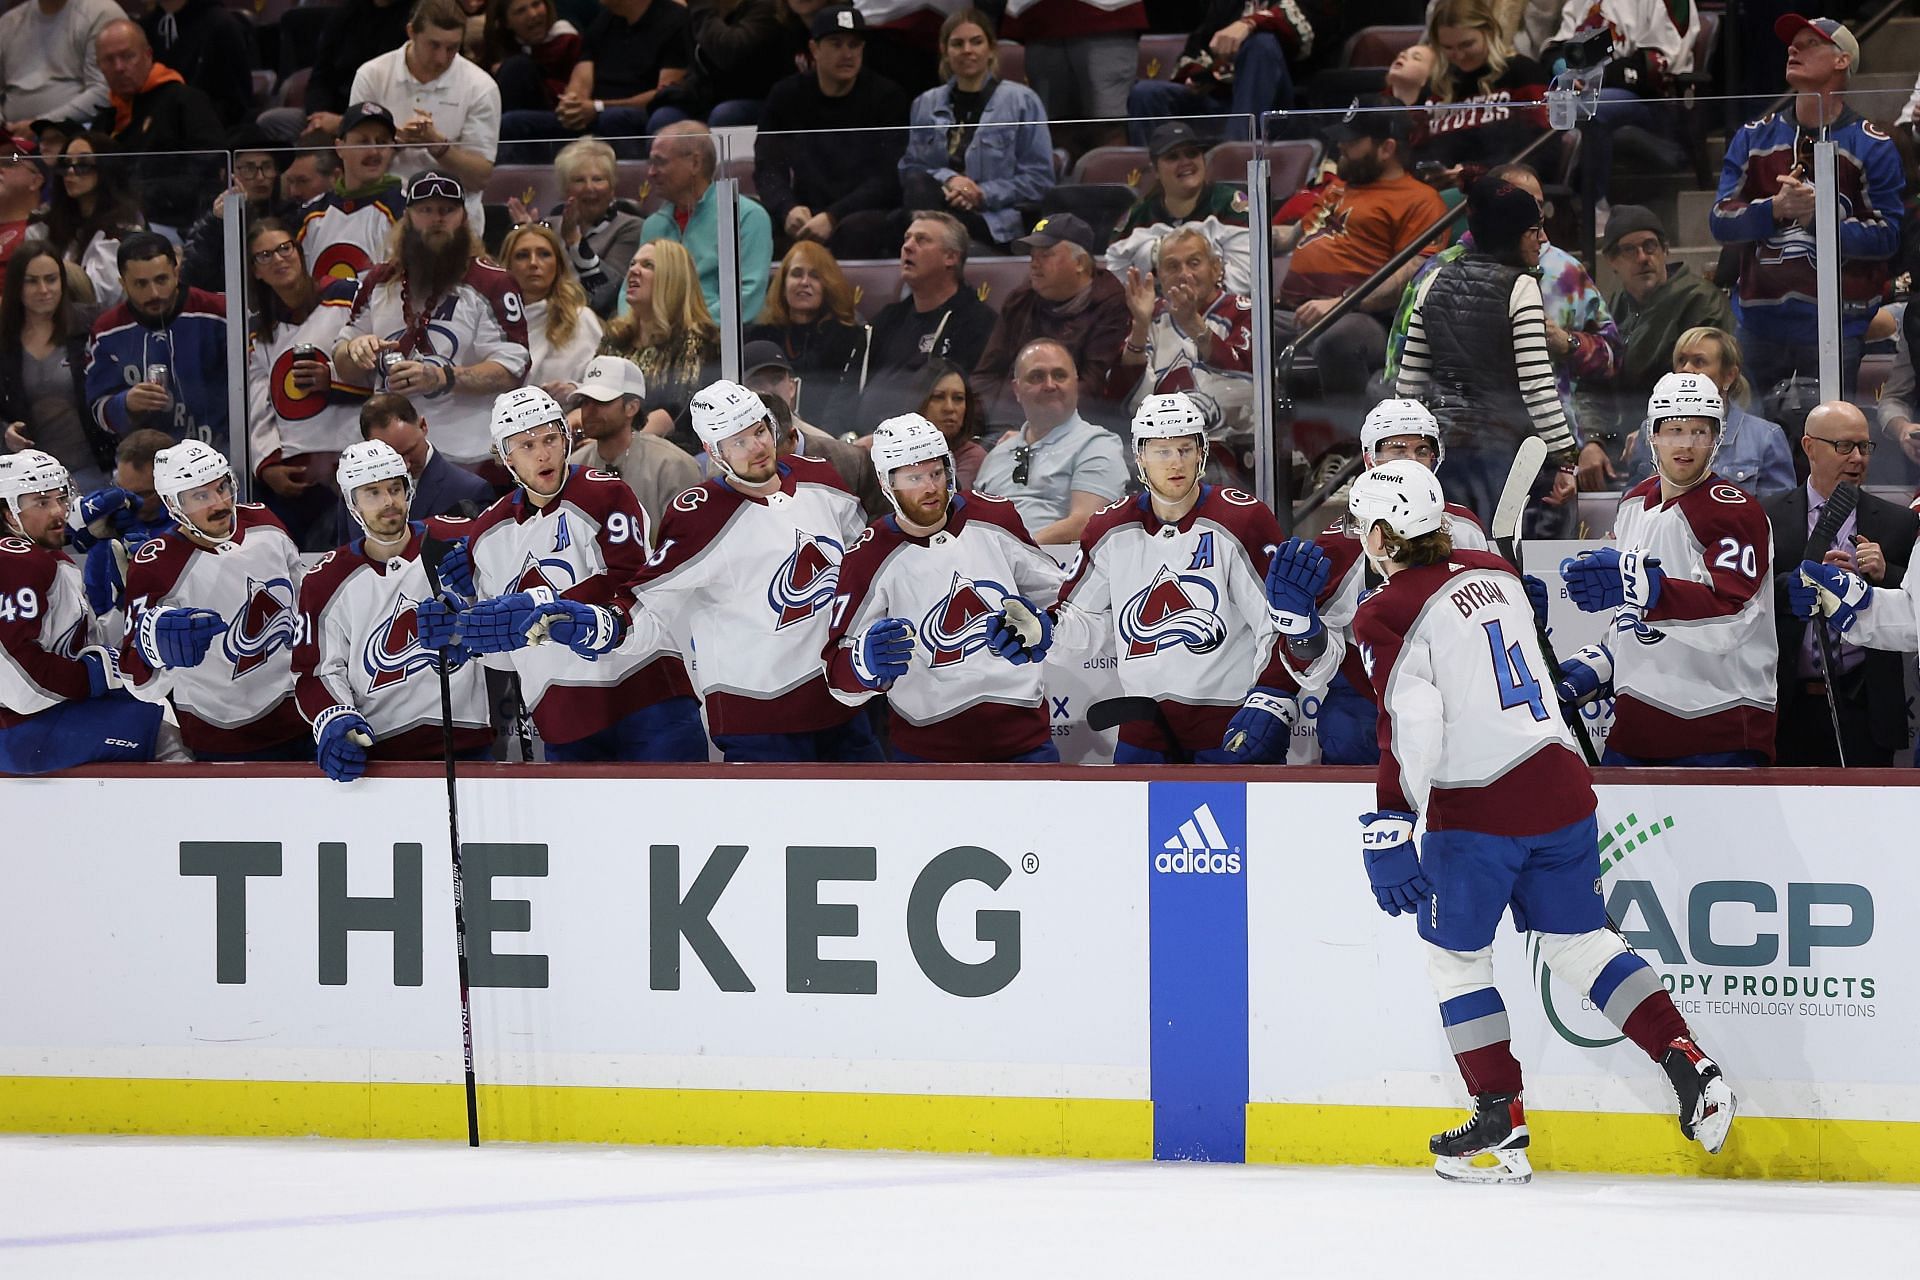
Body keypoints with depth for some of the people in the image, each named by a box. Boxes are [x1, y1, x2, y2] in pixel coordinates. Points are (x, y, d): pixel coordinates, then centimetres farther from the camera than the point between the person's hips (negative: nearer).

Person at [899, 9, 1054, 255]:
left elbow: (1039, 179, 4)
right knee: (919, 184, -33)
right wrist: (947, 179, -10)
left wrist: (984, 195, -10)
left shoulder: (1022, 101, 8)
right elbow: (910, 168, 13)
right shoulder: (925, 105, 20)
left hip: (996, 225, -4)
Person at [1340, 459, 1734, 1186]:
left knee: (1455, 956, 8)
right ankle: (1689, 1066, 4)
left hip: (1478, 808, -7)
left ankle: (1502, 1122, 5)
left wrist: (1389, 829, -20)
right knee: (1579, 942, 16)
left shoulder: (1390, 614, -9)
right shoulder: (1493, 574, 13)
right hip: (1560, 787, 7)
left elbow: (1411, 727, -18)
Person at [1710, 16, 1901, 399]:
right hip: (1758, 322, 3)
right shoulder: (1753, 138, 10)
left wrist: (1819, 218, -18)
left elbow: (1887, 236, -4)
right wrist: (1775, 209, -17)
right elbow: (1720, 221, 3)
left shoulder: (1872, 146, 0)